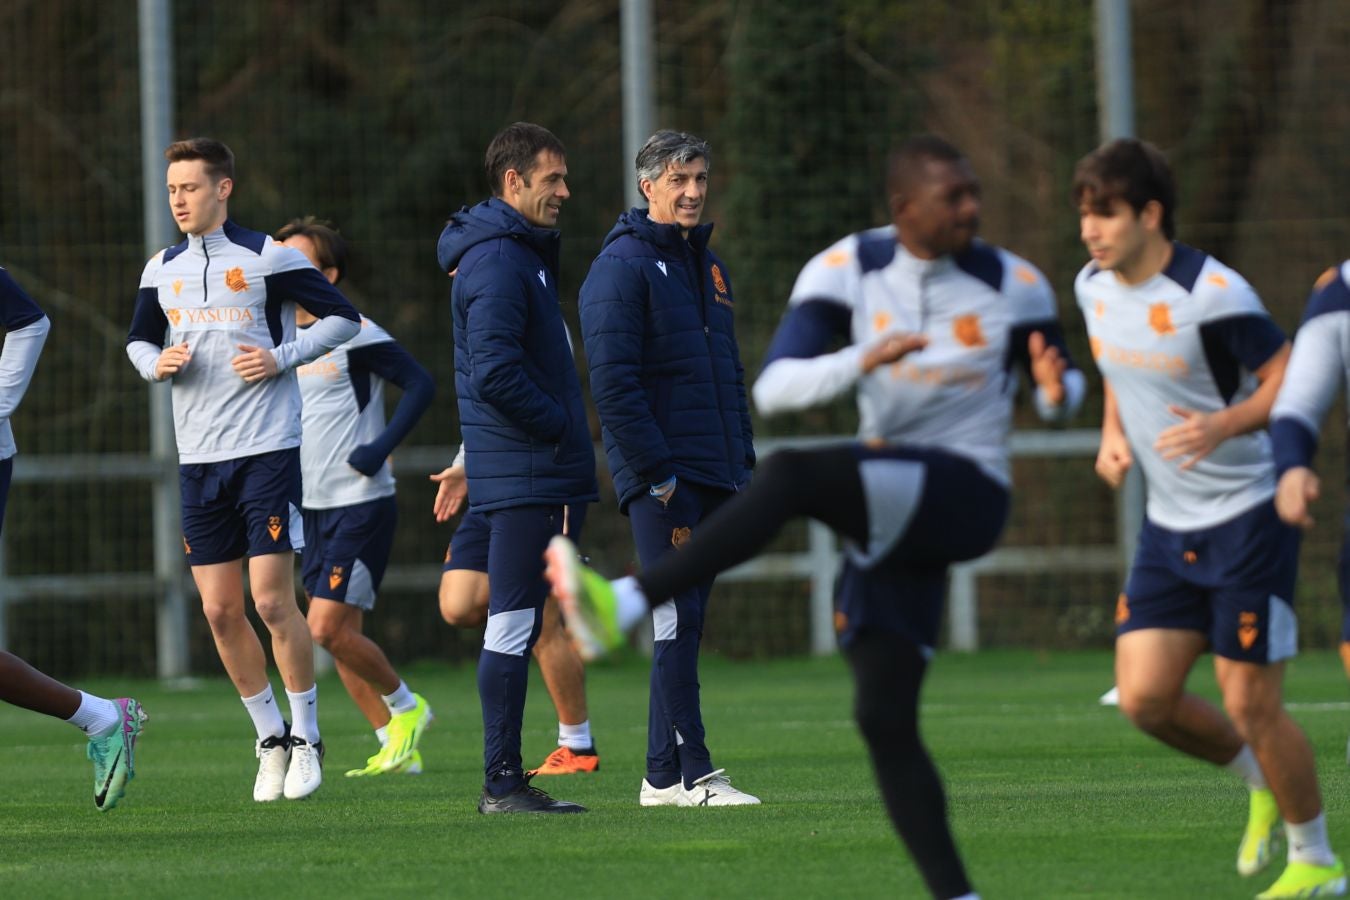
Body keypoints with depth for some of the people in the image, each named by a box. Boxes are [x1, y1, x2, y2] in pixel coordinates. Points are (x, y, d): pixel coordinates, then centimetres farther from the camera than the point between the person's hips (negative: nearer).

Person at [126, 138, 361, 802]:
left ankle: (305, 737, 5)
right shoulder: (163, 269, 10)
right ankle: (270, 738, 17)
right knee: (220, 611, 4)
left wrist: (283, 357, -12)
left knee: (273, 600, -9)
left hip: (267, 449, -5)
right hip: (198, 459, 5)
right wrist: (155, 364, 0)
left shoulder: (267, 257, -5)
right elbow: (139, 340, 23)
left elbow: (343, 317, -1)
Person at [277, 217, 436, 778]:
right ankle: (398, 748, 13)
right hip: (311, 508, 8)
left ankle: (406, 707, 8)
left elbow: (421, 385, -13)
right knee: (338, 634, 6)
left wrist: (380, 448, -19)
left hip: (361, 505, -8)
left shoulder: (354, 337, -12)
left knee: (327, 628, -14)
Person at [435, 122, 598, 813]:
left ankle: (503, 780, 13)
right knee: (513, 623, -8)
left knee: (517, 625, 10)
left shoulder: (520, 252, 19)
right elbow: (494, 373, -23)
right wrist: (561, 423, -14)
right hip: (521, 471, -10)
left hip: (528, 471, 10)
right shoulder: (499, 262, -14)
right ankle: (502, 782, -6)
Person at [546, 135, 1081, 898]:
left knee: (790, 475, -31)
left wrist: (1058, 391, -14)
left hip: (964, 496, -5)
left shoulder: (1012, 285, -2)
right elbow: (774, 390, -9)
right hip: (891, 512, 5)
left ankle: (624, 606, -43)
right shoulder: (848, 270, 0)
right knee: (885, 721, -2)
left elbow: (1061, 387, 13)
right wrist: (862, 361, -29)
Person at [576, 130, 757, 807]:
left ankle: (664, 775, 11)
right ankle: (688, 772, -11)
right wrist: (659, 477, -18)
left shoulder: (709, 267, 18)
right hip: (659, 477, -8)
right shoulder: (622, 265, -8)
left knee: (686, 622, 8)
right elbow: (612, 383, -15)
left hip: (713, 474, 8)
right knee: (677, 620, -11)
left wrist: (743, 464, 16)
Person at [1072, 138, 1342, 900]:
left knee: (1250, 705, -5)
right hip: (1169, 524, 7)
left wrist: (1221, 425, -30)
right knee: (1145, 699, -2)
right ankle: (1263, 781, 25)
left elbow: (1293, 378, -15)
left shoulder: (1213, 295, -20)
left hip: (1247, 516, -7)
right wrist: (1114, 435, 3)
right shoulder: (1095, 288, 2)